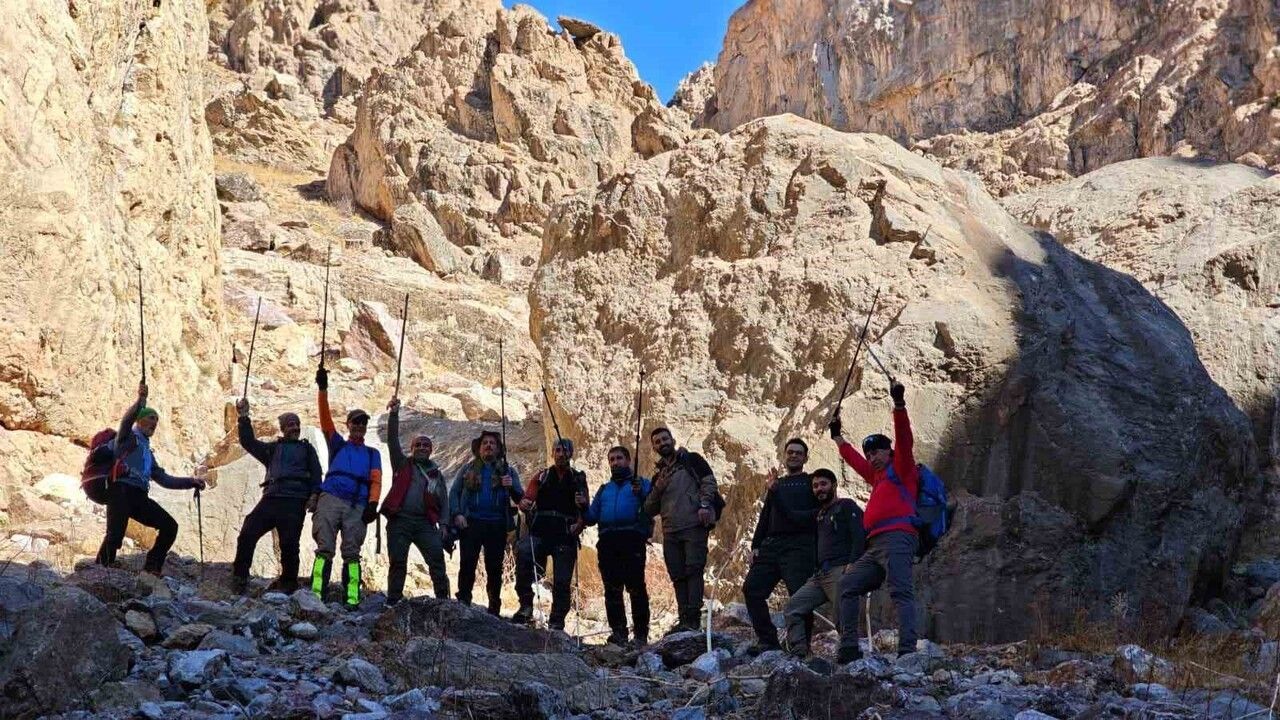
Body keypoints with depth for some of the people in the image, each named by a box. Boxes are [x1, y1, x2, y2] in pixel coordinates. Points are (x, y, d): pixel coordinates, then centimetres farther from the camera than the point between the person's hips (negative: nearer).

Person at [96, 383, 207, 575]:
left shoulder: (147, 451, 33)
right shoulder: (128, 437, 13)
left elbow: (164, 479, 30)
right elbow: (126, 421, -12)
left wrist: (191, 482, 18)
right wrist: (140, 402, -30)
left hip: (139, 497, 8)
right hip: (121, 490, -8)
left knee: (170, 526, -2)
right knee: (115, 535, -23)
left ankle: (151, 570, 0)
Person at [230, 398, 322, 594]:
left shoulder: (307, 449, 22)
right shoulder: (273, 448, 27)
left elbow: (316, 474, 11)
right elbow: (249, 442, 17)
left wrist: (314, 495, -6)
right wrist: (244, 418, 6)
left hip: (295, 501, -2)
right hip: (271, 498, 2)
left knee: (289, 543, -10)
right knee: (247, 535, -12)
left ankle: (288, 584, 1)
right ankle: (239, 578, -4)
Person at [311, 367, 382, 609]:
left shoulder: (372, 454, 24)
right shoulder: (337, 445, 24)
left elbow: (376, 481, 10)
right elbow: (325, 419, 11)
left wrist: (372, 504, -8)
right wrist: (323, 389, -1)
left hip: (357, 506, 1)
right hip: (330, 499, -1)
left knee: (352, 553, -6)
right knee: (325, 548, -10)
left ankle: (351, 599, -12)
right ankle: (317, 594, -17)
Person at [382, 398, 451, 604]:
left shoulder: (437, 475, 19)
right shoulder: (402, 464, 14)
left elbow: (444, 501, 16)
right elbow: (392, 440, 3)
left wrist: (443, 524, 1)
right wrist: (394, 414, -8)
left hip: (425, 522, 1)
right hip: (399, 520, -1)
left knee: (437, 559, -10)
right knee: (398, 562, -3)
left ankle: (443, 598, -9)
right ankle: (393, 600, 3)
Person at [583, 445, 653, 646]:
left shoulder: (642, 483, 16)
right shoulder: (604, 489, 29)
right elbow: (592, 517, 24)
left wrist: (640, 493, -16)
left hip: (632, 540, -4)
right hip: (607, 543, 5)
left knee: (636, 588, -12)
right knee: (612, 589, -1)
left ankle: (641, 633, -11)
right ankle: (618, 631, 1)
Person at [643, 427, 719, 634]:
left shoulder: (691, 460, 10)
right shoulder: (658, 474, 24)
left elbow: (709, 482, -1)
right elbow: (650, 510, 21)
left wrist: (704, 504, -18)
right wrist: (658, 489, 3)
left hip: (695, 526, -6)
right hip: (670, 532, 6)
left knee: (693, 570, -13)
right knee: (678, 576, 3)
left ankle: (693, 618, -18)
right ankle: (684, 619, 5)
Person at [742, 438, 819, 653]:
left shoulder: (812, 483, 13)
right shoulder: (776, 484, 29)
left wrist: (795, 516, -15)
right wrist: (756, 545, 13)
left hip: (798, 545, -6)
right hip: (770, 545, 6)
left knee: (799, 594, -16)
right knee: (752, 588, -6)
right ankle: (767, 640, 0)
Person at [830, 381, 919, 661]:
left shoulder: (901, 468, 11)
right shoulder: (878, 477, 33)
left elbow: (903, 439, -6)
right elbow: (855, 461, 50)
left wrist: (899, 405, -18)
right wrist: (838, 437, 60)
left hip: (896, 538, -10)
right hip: (875, 545, 10)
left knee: (901, 592, -21)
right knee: (848, 585, 4)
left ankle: (907, 650, -34)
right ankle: (849, 647, -1)